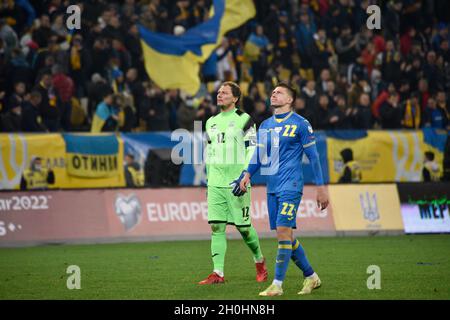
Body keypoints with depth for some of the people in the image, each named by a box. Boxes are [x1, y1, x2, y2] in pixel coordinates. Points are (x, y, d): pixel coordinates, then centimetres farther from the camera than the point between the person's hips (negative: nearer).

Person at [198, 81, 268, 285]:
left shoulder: (244, 120, -2)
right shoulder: (211, 122, 17)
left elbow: (252, 151, -7)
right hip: (215, 184, 5)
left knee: (243, 226, -1)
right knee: (216, 227, -3)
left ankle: (259, 260, 24)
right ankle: (218, 273, -5)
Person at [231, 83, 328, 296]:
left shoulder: (300, 124, -3)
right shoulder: (265, 126, 14)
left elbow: (313, 156, -2)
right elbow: (259, 156, 17)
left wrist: (321, 187, -5)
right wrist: (247, 174, -2)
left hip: (290, 185, -7)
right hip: (272, 187, 7)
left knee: (284, 231, -14)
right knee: (284, 235, 8)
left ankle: (277, 285, -11)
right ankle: (311, 276, 21)